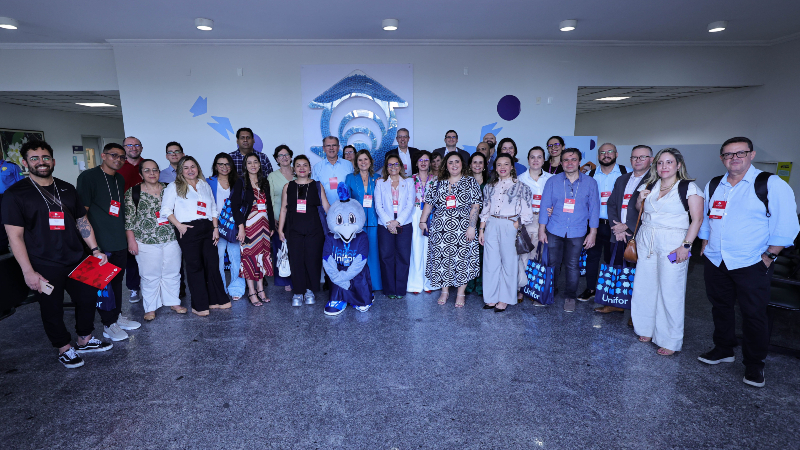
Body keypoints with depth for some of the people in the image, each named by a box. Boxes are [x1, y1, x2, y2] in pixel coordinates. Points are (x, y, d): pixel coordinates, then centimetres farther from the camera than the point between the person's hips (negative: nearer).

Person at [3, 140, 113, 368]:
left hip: (77, 261, 5)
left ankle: (85, 340, 33)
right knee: (52, 310, 8)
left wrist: (95, 250, 5)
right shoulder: (15, 194, -7)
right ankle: (65, 349, 28)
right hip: (44, 267, -4)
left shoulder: (67, 189, 7)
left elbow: (82, 221, 13)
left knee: (88, 298, 12)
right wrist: (28, 272, -14)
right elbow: (15, 235, -10)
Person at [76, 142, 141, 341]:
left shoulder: (120, 180, 12)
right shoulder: (88, 176, -9)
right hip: (101, 243, -6)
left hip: (120, 242, 7)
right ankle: (108, 324, 16)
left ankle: (117, 316, 29)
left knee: (117, 280, 16)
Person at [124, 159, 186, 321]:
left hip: (171, 239, 3)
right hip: (146, 241, -3)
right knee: (150, 276, 4)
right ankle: (150, 308, 19)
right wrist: (131, 240, -6)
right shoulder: (133, 192, -2)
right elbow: (129, 218, -2)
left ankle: (173, 302, 25)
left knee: (172, 273, 10)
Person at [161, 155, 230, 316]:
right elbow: (165, 210, -2)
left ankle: (216, 300, 16)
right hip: (188, 230, -4)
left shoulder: (205, 185, 17)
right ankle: (199, 305, 10)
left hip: (207, 229, 4)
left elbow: (213, 208, 17)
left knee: (213, 264, 4)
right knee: (195, 266, 0)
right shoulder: (174, 187, 5)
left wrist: (216, 228, 8)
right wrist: (179, 225, -13)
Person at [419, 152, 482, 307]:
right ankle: (444, 291, 20)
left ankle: (461, 293, 14)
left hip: (462, 229, -2)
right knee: (441, 258, 4)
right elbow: (429, 203, 14)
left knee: (462, 259, 1)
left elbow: (476, 206, -3)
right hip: (441, 229, 3)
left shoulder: (471, 182, 3)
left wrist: (471, 226, -11)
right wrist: (423, 221, 8)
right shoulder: (438, 183, 10)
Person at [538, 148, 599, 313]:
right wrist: (541, 230, 1)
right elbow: (545, 205, 3)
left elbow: (594, 208, 5)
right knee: (552, 263, 6)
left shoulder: (590, 183, 1)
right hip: (554, 231, 0)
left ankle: (570, 296, 23)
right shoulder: (552, 181, 1)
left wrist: (593, 233, 2)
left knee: (572, 265, 6)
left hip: (577, 232, 0)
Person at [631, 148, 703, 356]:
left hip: (672, 243, -5)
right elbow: (639, 210, 25)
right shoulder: (650, 186, 12)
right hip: (646, 241, 5)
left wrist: (686, 246, -16)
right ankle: (647, 328, 25)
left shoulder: (689, 187, -3)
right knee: (644, 287, 7)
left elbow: (697, 219, -8)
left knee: (670, 292, -2)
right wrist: (641, 199, 3)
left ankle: (671, 340, 11)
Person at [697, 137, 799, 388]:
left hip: (751, 265, -4)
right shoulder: (713, 186, 8)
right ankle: (723, 350, 34)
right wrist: (705, 244, 13)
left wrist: (769, 256, -12)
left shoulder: (772, 185, -7)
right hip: (715, 262, 5)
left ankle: (754, 364, 21)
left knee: (754, 314, 4)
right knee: (720, 307, 16)